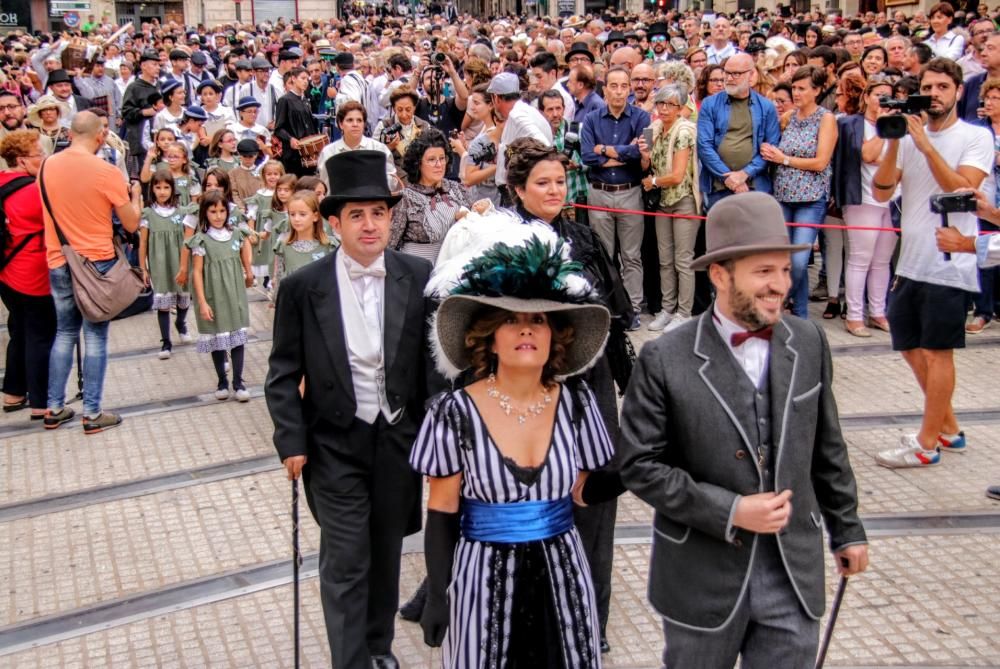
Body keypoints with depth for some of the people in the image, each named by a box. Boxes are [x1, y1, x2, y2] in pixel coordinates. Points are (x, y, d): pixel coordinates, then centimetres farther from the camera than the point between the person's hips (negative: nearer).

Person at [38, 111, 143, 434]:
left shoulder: (47, 167, 0)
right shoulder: (107, 172, -14)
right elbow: (132, 224, -7)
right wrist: (135, 195, 12)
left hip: (58, 262, 5)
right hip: (97, 263, -5)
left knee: (64, 333, 16)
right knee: (95, 337, 3)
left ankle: (54, 409, 21)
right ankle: (92, 413, 7)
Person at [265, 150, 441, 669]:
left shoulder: (419, 277, -5)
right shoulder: (302, 287, -9)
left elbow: (435, 356, 2)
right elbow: (283, 372, -3)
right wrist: (291, 442, -8)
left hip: (400, 438, 2)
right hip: (336, 444, -2)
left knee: (385, 553, 17)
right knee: (346, 562, -1)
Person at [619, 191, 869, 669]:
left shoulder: (809, 343, -2)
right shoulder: (666, 360, -15)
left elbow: (826, 447, 9)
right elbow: (639, 464, -12)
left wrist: (846, 527, 15)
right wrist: (728, 511, -18)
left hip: (794, 572, 3)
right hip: (702, 575, -3)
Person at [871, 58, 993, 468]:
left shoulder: (976, 137, -4)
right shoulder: (910, 136, 9)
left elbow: (962, 190, -18)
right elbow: (882, 192, 0)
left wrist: (926, 145, -20)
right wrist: (893, 144, -12)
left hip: (948, 262, -6)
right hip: (910, 261, 6)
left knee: (938, 352, -1)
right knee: (911, 347, 13)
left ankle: (927, 444, 8)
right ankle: (948, 428, 29)